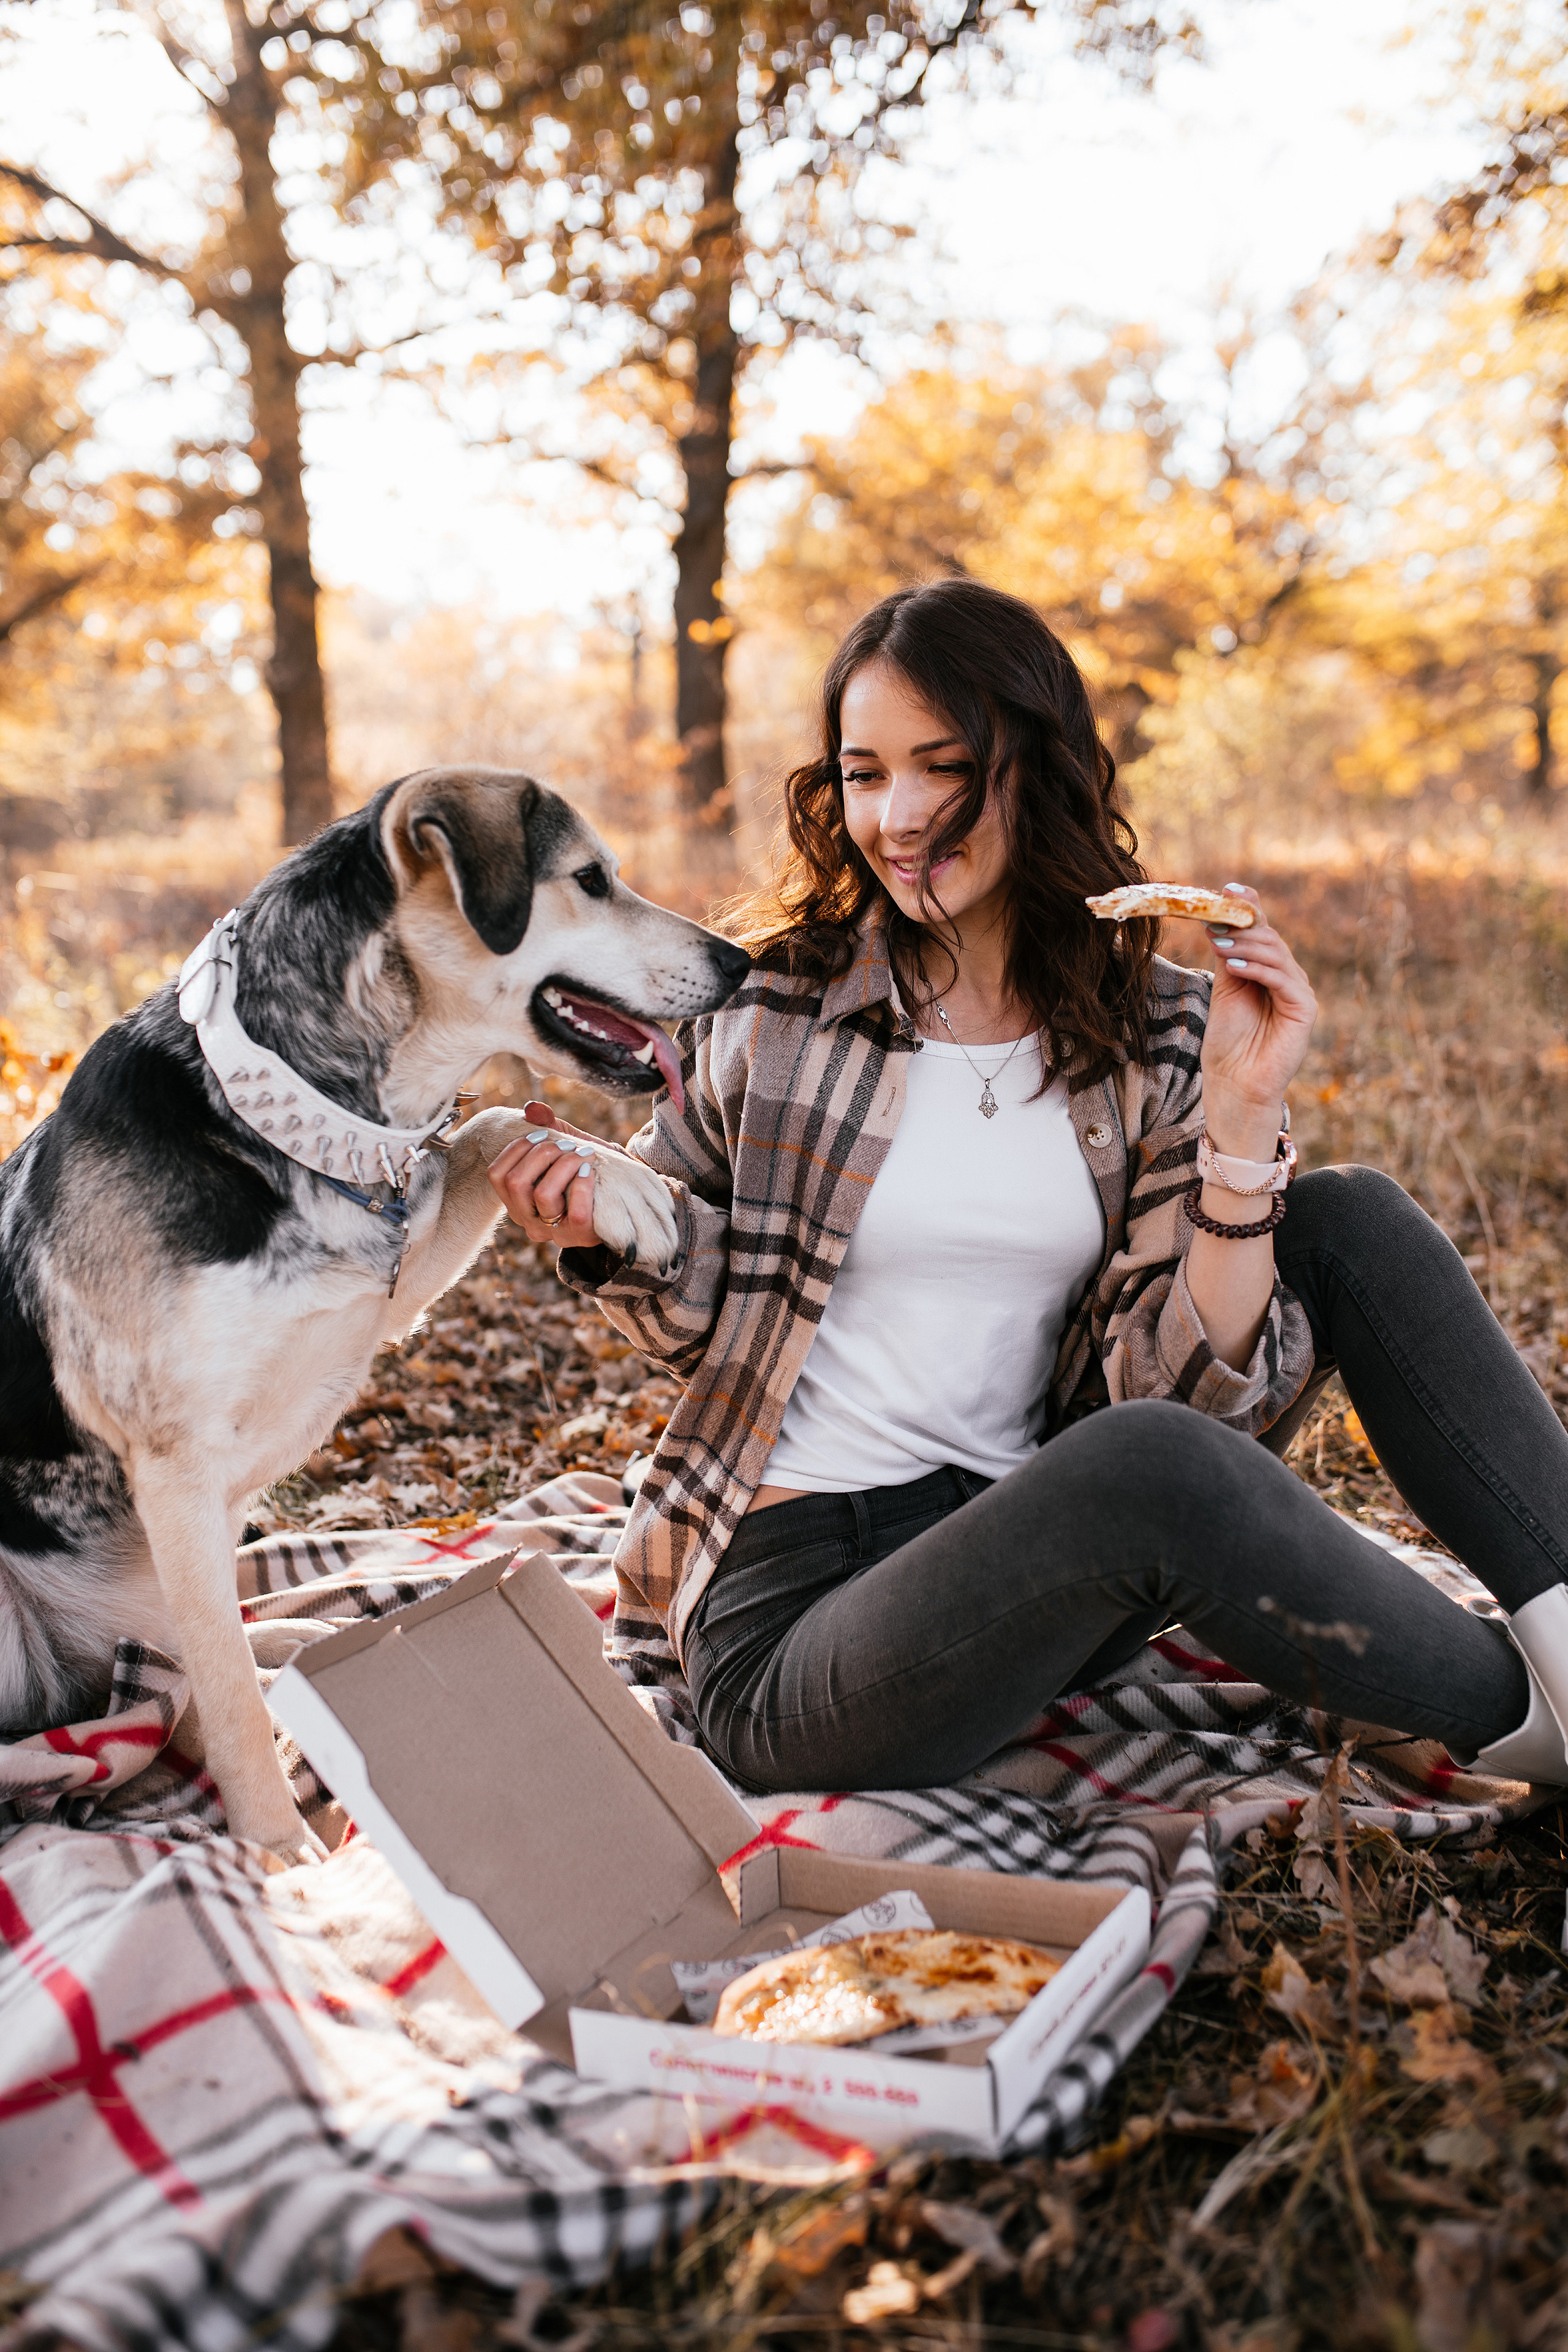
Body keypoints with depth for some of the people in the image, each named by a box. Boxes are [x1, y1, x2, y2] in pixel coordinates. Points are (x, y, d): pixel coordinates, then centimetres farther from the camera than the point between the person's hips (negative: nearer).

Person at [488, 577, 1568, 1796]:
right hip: (791, 1615, -3)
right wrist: (608, 1225, -12)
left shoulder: (1160, 1035, 1)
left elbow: (1193, 1384, -7)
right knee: (1144, 1468, -34)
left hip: (1024, 1539, 4)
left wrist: (1242, 1114, -17)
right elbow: (696, 1308, 10)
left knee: (1347, 1218, -9)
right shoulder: (771, 1007, -3)